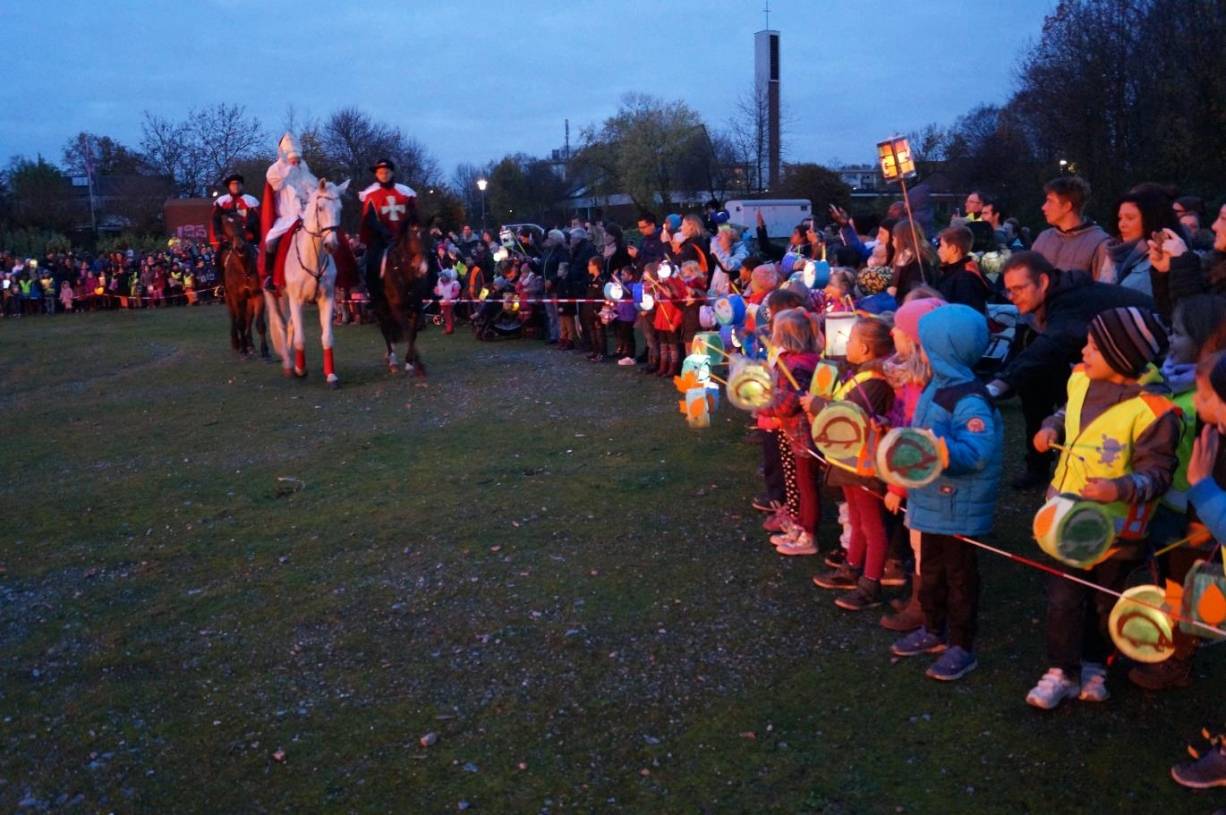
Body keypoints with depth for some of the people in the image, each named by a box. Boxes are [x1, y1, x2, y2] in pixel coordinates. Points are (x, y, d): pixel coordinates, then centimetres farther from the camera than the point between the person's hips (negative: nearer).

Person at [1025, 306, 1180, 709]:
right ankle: (1063, 672, 23)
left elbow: (1157, 472, -21)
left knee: (1106, 600, 17)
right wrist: (1052, 426, -3)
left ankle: (1094, 666, 39)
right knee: (1063, 598, 8)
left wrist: (1122, 488, -38)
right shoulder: (1082, 378, -6)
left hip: (1114, 525, -4)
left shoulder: (1152, 410, -26)